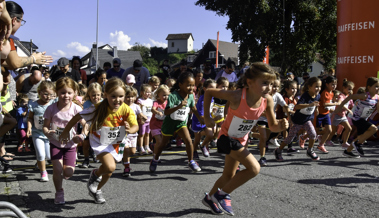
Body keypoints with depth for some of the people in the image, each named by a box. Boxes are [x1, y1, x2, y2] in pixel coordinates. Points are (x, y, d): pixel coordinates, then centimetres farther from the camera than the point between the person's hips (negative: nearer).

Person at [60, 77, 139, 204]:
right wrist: (66, 131, -7)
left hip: (117, 143, 4)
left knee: (108, 172, 11)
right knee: (110, 167, -24)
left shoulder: (126, 110, -20)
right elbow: (78, 117, -15)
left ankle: (97, 190, 41)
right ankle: (95, 174, 11)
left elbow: (135, 126, -23)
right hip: (100, 142, -3)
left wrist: (130, 130, -46)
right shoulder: (98, 109, -26)